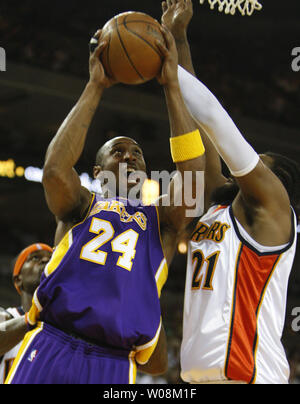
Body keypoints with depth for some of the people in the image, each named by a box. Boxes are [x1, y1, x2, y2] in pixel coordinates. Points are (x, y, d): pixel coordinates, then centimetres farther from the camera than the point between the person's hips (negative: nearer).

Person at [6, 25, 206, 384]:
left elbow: (193, 170, 4)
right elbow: (55, 169, -3)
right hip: (48, 351, -1)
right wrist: (95, 87, 0)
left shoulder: (161, 222, 21)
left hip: (113, 368, 1)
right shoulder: (81, 207, 18)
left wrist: (172, 86, 4)